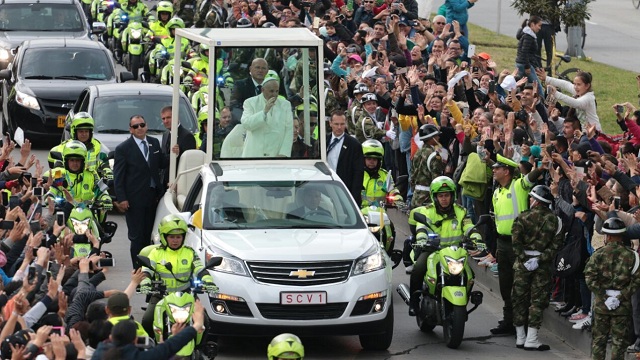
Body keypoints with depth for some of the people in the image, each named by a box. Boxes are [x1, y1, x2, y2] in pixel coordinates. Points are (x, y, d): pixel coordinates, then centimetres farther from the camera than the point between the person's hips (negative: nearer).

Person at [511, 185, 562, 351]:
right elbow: (556, 244, -8)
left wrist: (524, 259, -11)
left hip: (523, 263, 0)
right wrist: (540, 259, -13)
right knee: (538, 300, 3)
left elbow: (516, 242, -12)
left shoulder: (523, 218, -4)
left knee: (519, 299, 10)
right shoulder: (554, 220, 0)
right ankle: (531, 339, -3)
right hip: (543, 266, 0)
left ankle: (520, 337, 14)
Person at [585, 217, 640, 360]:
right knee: (619, 340, 6)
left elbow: (590, 278, -12)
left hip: (601, 304, 0)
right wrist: (621, 297, -8)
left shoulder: (598, 254, -5)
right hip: (623, 305, 0)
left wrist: (602, 295, -8)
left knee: (598, 338, 12)